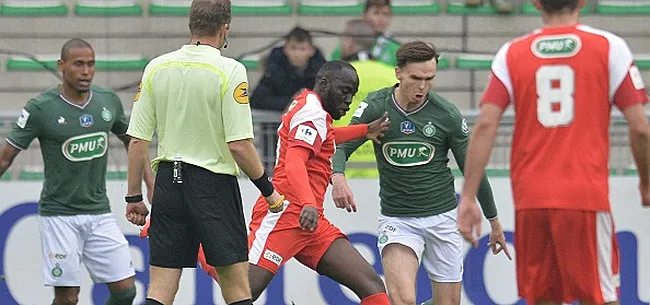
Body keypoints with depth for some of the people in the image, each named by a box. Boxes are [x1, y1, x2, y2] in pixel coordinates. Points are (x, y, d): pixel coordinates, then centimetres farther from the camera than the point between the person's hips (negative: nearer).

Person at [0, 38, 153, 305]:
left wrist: (151, 183, 15)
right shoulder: (40, 108, -9)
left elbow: (131, 141, 21)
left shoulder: (108, 101, 4)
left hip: (99, 213, 4)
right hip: (59, 215, -4)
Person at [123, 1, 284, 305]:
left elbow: (137, 141, 4)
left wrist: (134, 196, 12)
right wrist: (268, 190, -2)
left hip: (168, 181, 4)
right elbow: (239, 145, -15)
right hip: (214, 185, -4)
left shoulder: (156, 68, 2)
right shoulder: (229, 71, -11)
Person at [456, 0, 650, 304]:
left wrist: (467, 197, -2)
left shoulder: (511, 54, 7)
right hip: (586, 197, -2)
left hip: (529, 199, 3)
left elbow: (485, 125, -3)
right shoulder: (610, 47, 1)